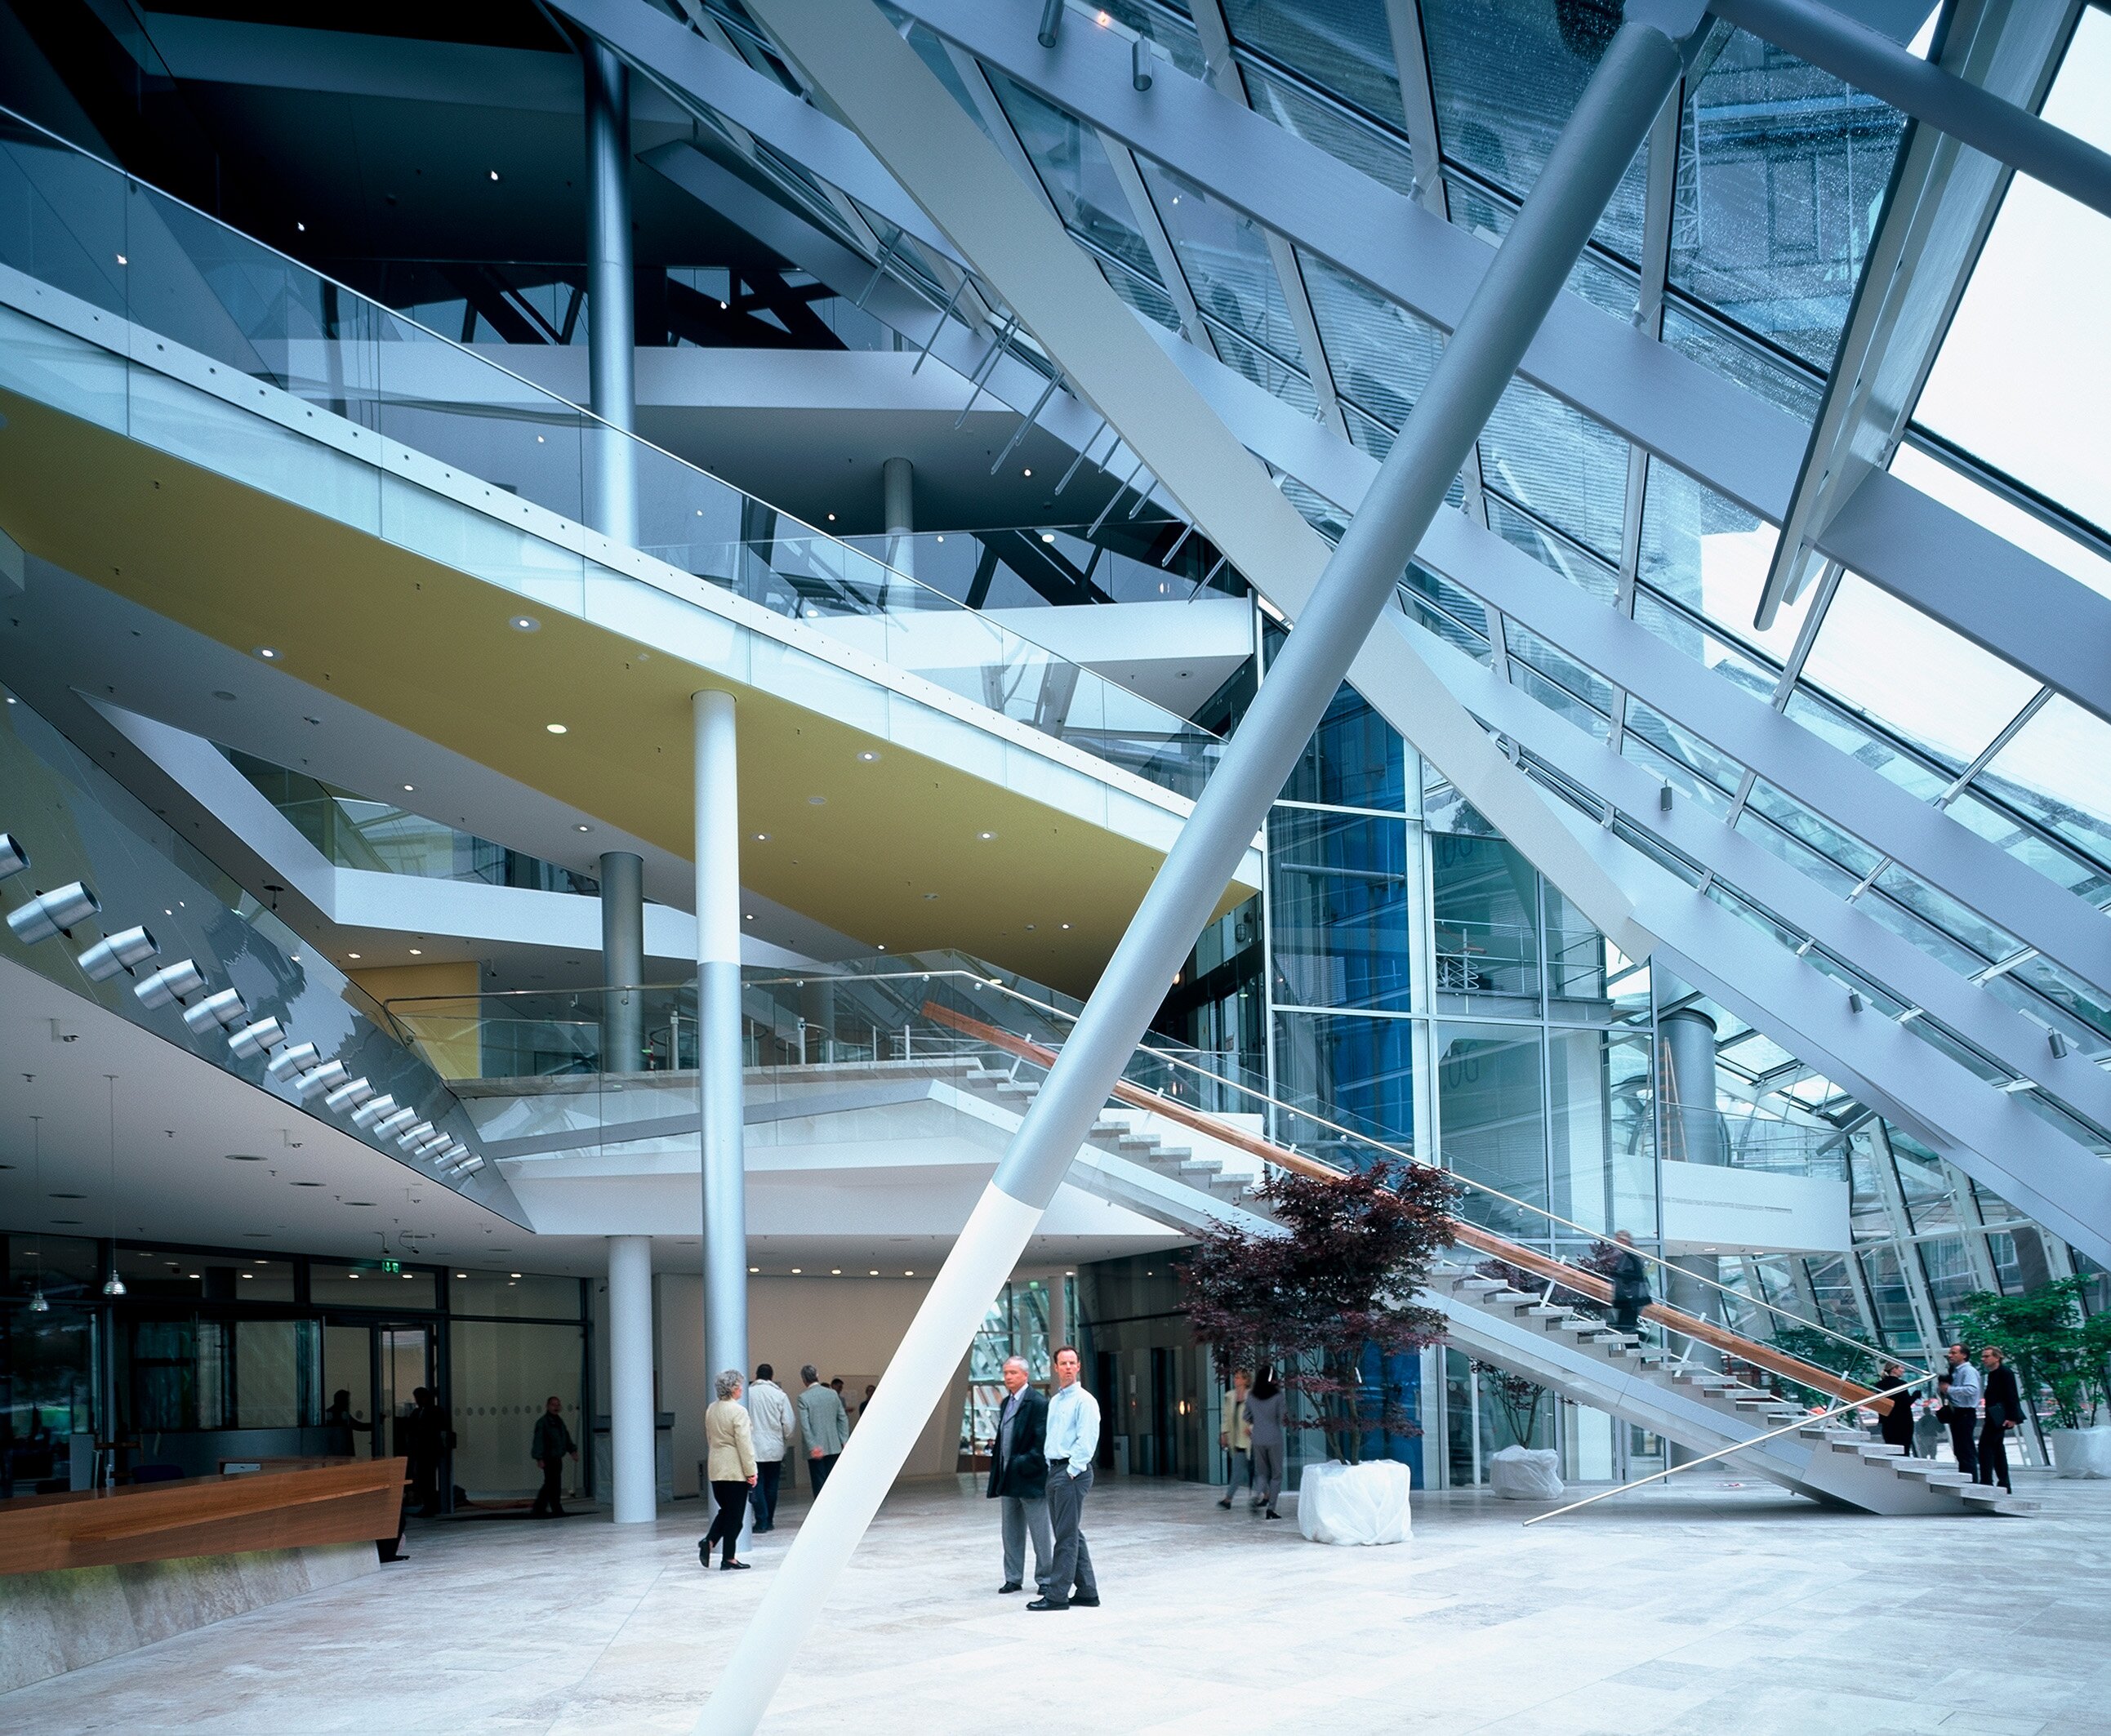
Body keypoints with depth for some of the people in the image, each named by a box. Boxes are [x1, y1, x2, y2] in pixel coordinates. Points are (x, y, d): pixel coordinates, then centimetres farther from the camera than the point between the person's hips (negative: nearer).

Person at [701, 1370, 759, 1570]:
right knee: (735, 1514, 1)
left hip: (716, 1469, 7)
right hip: (735, 1470, -7)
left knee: (725, 1509, 19)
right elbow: (744, 1443, -16)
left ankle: (708, 1542, 0)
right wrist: (750, 1471, -12)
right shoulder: (738, 1411, -15)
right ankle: (728, 1560, 4)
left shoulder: (711, 1411, 9)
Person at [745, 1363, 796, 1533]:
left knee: (757, 1485, 0)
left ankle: (761, 1522, -9)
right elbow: (789, 1423, -3)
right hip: (775, 1449, 1)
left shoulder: (748, 1394, -4)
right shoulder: (779, 1395, -3)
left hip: (753, 1448, -1)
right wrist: (786, 1442, 14)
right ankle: (769, 1522, 17)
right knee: (771, 1486, 12)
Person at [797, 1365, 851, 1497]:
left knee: (820, 1483, 0)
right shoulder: (833, 1394, 5)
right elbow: (843, 1419, 6)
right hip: (834, 1446, 4)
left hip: (816, 1449, -4)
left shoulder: (804, 1398, -9)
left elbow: (805, 1425, -15)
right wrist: (844, 1441, 7)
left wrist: (812, 1446, -14)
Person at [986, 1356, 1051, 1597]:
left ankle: (1045, 1579, 8)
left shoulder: (1038, 1403, -12)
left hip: (1030, 1478, -8)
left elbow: (1042, 1442, -16)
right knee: (1011, 1532, 12)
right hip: (1008, 1478, 8)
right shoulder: (1006, 1403, 15)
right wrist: (994, 1446, 6)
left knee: (1040, 1533, 1)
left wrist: (1024, 1465, -20)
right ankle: (1013, 1578, 19)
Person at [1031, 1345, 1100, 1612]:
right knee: (1071, 1535, 12)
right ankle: (1087, 1591, 17)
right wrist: (1050, 1469, 13)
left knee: (1067, 1536, -8)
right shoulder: (1054, 1402, 18)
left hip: (1073, 1473, -9)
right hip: (1054, 1470, 9)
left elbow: (1087, 1440, -15)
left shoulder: (1084, 1400, -8)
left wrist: (1072, 1471, -16)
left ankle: (1057, 1595, -7)